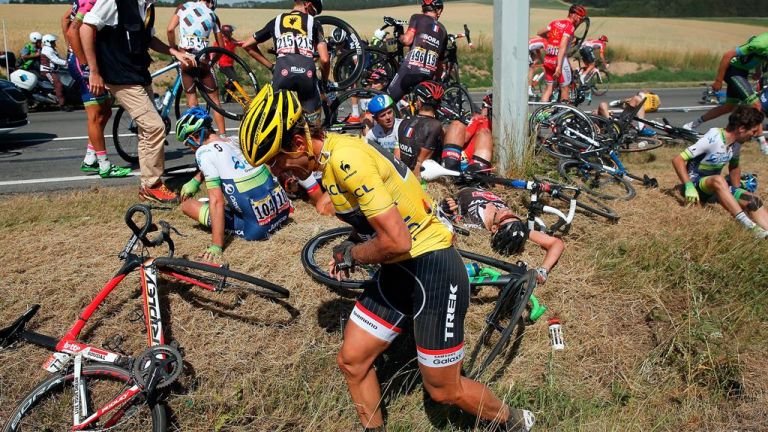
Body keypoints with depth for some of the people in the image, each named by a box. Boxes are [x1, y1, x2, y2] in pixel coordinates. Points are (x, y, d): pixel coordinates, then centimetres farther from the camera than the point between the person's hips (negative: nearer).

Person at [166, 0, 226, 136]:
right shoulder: (212, 15, 12)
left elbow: (170, 29, -3)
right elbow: (221, 46, 11)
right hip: (202, 59, 0)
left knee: (192, 100, 9)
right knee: (214, 99, 12)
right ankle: (222, 135, 11)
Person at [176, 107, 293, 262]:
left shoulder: (204, 151, -11)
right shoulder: (235, 140, 10)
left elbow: (216, 201, -17)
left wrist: (216, 247, -17)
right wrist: (195, 180, 25)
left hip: (256, 228, -7)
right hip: (282, 211, 7)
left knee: (186, 205, 7)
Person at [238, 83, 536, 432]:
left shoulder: (346, 159, -25)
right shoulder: (331, 157, 5)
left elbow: (397, 241, -29)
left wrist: (350, 255, -11)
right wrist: (350, 247, 1)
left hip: (433, 270, -9)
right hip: (398, 270, 9)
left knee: (444, 390, 6)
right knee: (352, 361, 11)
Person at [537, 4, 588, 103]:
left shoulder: (555, 22, 10)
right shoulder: (570, 26, -10)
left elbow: (540, 33, 20)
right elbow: (562, 47, -20)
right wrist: (559, 66, -24)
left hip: (547, 59, 7)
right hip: (560, 60, -7)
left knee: (549, 87, 12)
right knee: (564, 88, 7)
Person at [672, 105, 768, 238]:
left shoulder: (737, 143, -1)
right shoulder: (712, 139, -24)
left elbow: (734, 166, 16)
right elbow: (677, 160, -27)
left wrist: (736, 192, 4)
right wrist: (688, 186, -37)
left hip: (714, 186, 8)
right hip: (695, 184, -8)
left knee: (754, 200, -14)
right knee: (718, 180, -39)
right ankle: (748, 225, -42)